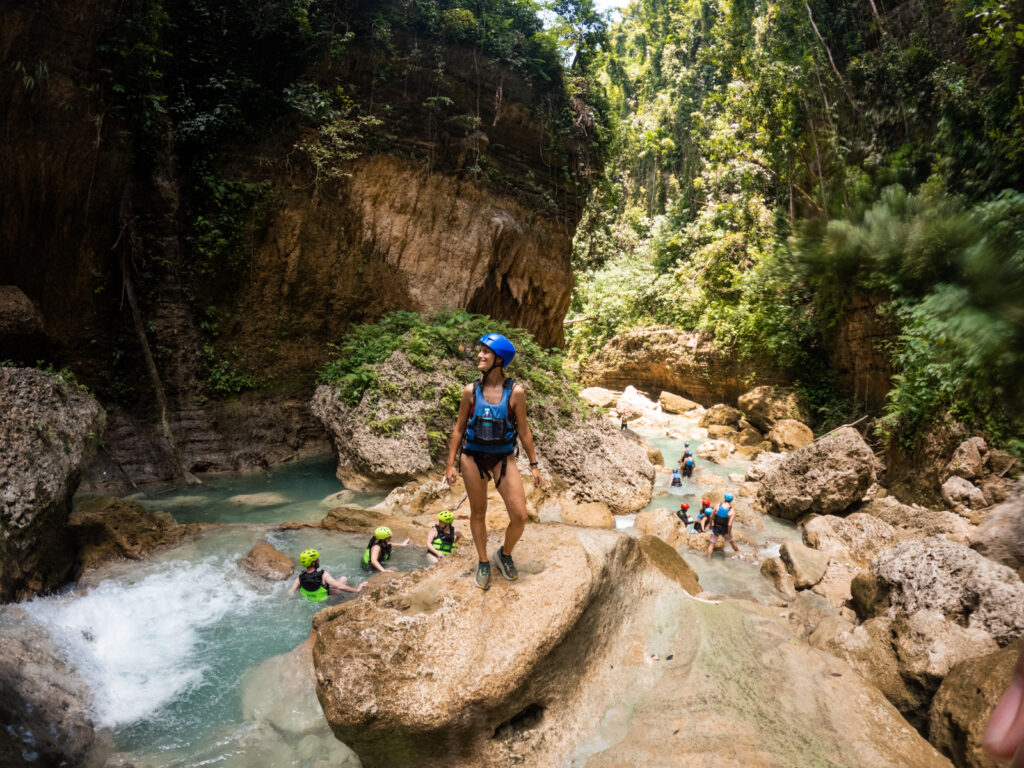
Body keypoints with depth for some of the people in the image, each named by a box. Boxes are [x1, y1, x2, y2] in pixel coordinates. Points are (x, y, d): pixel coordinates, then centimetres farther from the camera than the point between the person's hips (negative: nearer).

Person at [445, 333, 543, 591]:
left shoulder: (515, 392, -7)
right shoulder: (471, 391, -4)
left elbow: (523, 430, 1)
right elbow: (459, 428, 4)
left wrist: (533, 465, 3)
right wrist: (450, 464, 4)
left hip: (502, 458, 0)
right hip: (472, 456, 1)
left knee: (519, 517, -5)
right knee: (478, 513, 12)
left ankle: (505, 554, 25)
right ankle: (483, 563, 32)